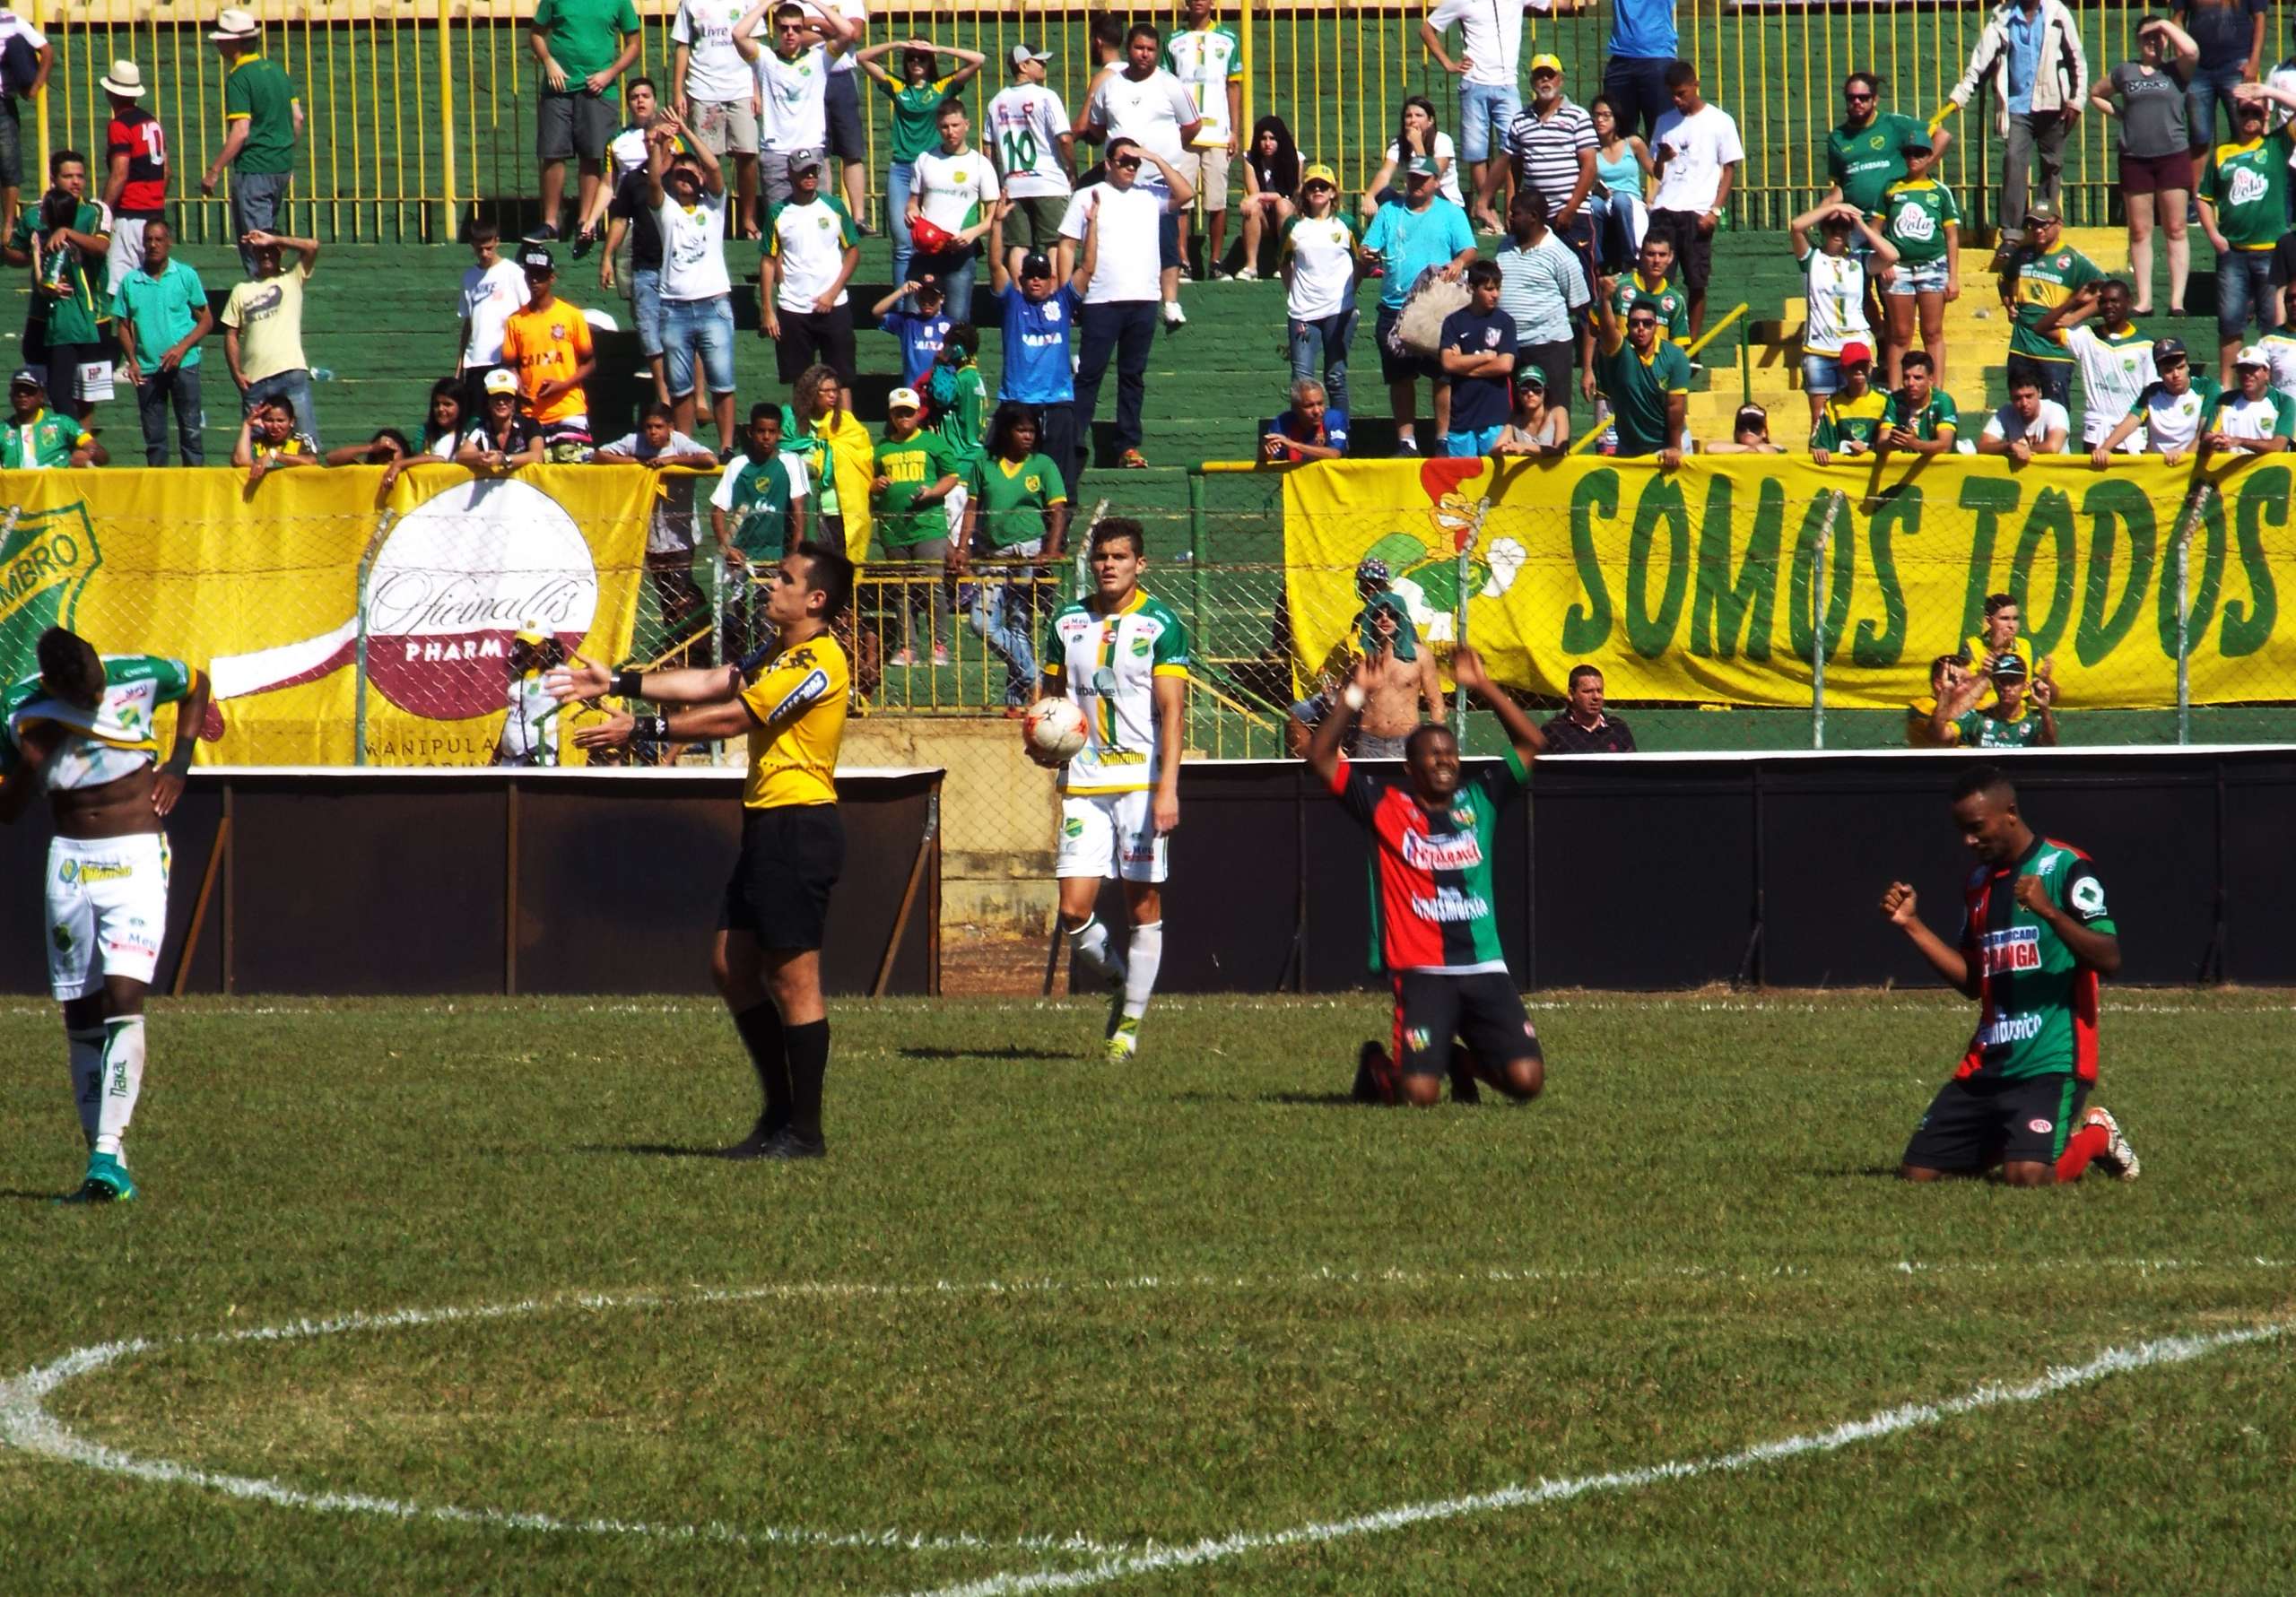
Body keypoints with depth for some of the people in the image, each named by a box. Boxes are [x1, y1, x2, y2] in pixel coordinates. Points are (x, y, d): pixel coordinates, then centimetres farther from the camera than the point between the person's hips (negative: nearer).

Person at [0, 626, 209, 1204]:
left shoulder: (138, 676, -9)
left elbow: (196, 684, 14)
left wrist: (178, 766, 4)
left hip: (136, 855, -3)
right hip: (70, 859, 3)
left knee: (123, 998, -18)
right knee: (80, 1015, 4)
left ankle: (109, 1153, -24)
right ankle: (101, 1154, 10)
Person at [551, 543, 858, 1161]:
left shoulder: (818, 660, -14)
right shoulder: (781, 653, 17)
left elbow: (732, 716, -17)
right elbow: (710, 684, 16)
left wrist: (641, 730, -14)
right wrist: (618, 683, 12)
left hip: (800, 826, -11)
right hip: (766, 825, 11)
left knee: (793, 981, -6)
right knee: (731, 966, 12)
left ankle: (805, 1132, 0)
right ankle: (780, 1115, 20)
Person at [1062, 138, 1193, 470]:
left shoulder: (1150, 195, 12)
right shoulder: (1088, 197, 5)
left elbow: (1185, 194, -2)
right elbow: (1067, 246, 3)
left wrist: (1155, 159, -2)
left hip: (1143, 300, 3)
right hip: (1102, 302, -3)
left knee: (1133, 376, 7)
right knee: (1089, 374, -4)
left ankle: (1128, 447, 10)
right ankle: (1074, 443, -4)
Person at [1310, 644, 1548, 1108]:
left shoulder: (1478, 800, 11)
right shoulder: (1387, 806, 3)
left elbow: (1531, 743, 8)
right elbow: (1320, 758, -3)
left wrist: (1482, 686, 0)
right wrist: (1356, 695, -9)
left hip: (1485, 968, 3)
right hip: (1422, 973, -3)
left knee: (1527, 1080, -9)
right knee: (1419, 1093, -16)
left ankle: (1468, 1060, 26)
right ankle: (1377, 1066, 22)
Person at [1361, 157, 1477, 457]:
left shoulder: (1450, 214, 8)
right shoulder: (1389, 212, 14)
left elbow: (1469, 250, -1)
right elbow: (1368, 249, 10)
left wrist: (1459, 263, -24)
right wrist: (1367, 257, -14)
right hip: (1395, 308, 3)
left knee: (1443, 376, -6)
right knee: (1400, 377, 5)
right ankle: (1406, 440, 11)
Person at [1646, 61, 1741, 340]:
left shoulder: (1719, 121, 3)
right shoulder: (1665, 123, 16)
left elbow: (1729, 169, 3)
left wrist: (1715, 210, -8)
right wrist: (1661, 158, -5)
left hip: (1697, 213, -3)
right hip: (1664, 211, 3)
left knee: (1696, 283, -1)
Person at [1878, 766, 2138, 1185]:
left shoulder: (2066, 867, -7)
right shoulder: (1978, 883, 16)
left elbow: (2109, 960, -15)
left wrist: (2048, 911, -28)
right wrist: (1912, 925, 12)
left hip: (2050, 1061, -7)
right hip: (1987, 1066, 7)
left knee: (2027, 1175, -25)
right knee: (1917, 1172, 0)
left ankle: (2095, 1138, 8)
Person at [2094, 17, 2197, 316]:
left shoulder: (2175, 70, 3)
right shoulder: (2124, 72, 11)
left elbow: (2191, 50, -17)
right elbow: (2097, 95, 25)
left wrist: (2165, 24, -5)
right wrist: (2119, 114, 9)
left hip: (2172, 156, -3)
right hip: (2134, 159, 3)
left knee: (2175, 230, -2)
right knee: (2139, 232, 4)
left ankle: (2177, 300, -3)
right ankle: (2144, 300, 7)